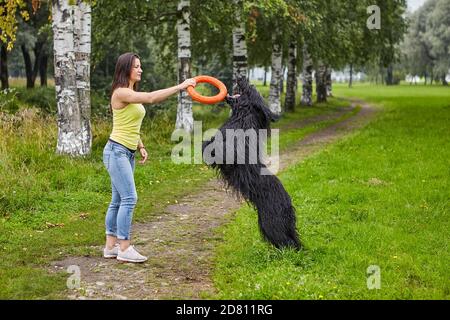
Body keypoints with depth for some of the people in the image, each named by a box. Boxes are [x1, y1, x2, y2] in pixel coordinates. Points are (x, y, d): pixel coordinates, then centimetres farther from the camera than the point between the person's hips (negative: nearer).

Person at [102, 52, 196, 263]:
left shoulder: (132, 94, 16)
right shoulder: (121, 92, -14)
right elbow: (151, 98, -28)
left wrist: (141, 147, 12)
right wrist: (180, 87, -27)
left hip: (128, 153, 10)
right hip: (117, 151, -10)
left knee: (118, 200, 10)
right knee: (129, 198, -12)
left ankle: (111, 246, 14)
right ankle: (124, 248, -8)